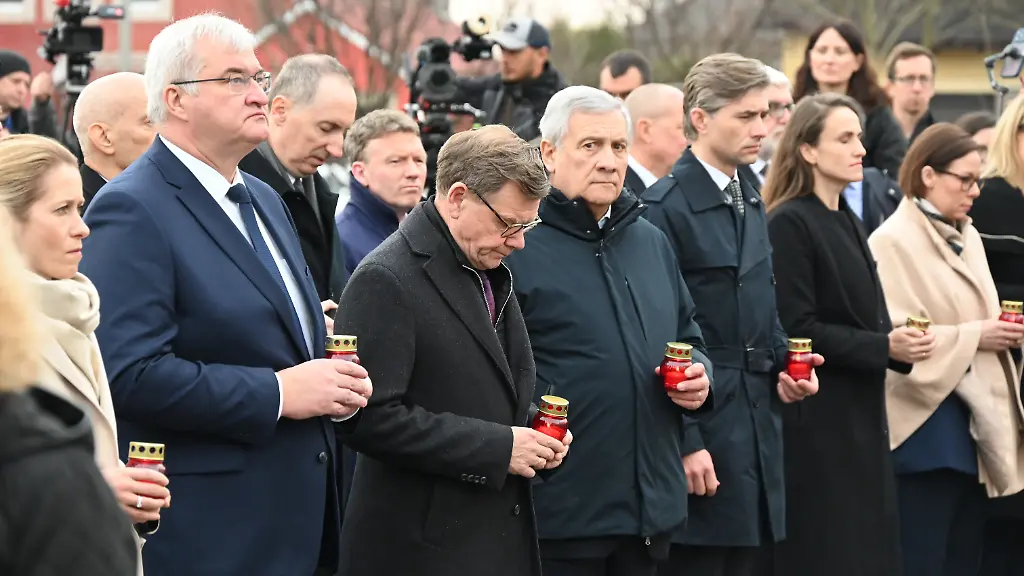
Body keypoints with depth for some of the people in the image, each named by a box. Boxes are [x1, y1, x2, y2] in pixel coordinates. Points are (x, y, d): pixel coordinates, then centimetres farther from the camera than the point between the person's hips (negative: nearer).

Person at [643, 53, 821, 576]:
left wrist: (783, 367, 5)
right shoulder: (666, 206, -12)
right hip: (702, 429, -8)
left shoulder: (750, 200, 14)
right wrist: (685, 443, -16)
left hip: (757, 428, 8)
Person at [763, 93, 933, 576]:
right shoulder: (789, 224, -13)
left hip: (860, 416, 9)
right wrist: (884, 347, -20)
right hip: (817, 422, -9)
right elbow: (796, 331, -18)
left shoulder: (846, 223, 14)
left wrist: (898, 345, -1)